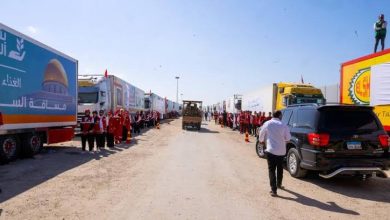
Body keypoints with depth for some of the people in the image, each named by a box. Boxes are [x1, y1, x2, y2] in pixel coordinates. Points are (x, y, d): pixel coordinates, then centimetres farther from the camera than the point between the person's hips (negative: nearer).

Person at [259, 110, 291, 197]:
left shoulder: (267, 124, -5)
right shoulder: (283, 125, -7)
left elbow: (261, 134, 7)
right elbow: (288, 138, -1)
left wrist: (261, 141, 28)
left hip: (271, 150, -2)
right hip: (281, 151, 2)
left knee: (272, 170, 1)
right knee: (280, 169, 22)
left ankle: (274, 190, -4)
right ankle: (279, 184, 40)